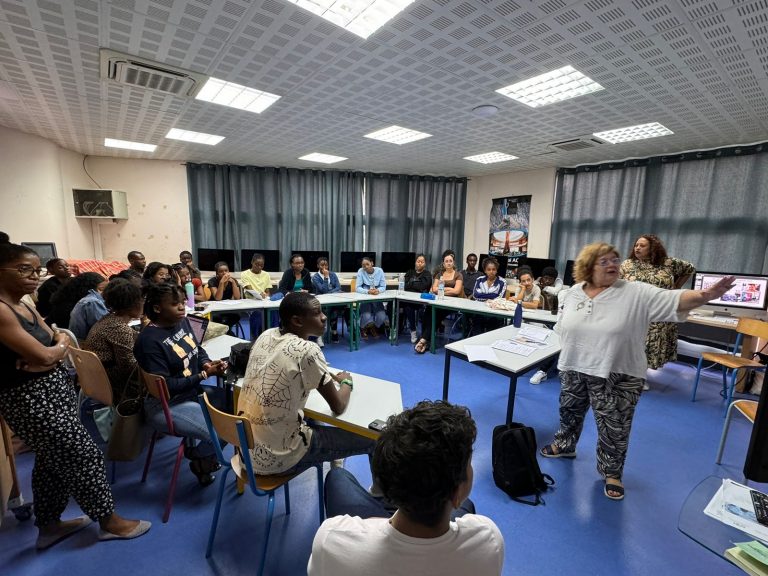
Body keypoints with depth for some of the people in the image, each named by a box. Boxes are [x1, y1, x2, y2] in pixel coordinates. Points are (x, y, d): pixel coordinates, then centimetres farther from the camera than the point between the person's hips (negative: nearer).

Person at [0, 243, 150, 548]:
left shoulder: (26, 307, 8)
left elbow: (61, 346, 9)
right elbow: (45, 355, -24)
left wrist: (50, 353, -12)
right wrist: (60, 344, -4)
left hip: (54, 391, 9)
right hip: (33, 400, -9)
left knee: (52, 462, 21)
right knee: (85, 458, 2)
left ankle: (48, 525, 40)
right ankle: (109, 521, 20)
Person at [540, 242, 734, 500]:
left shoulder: (636, 293, -11)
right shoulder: (574, 293, 1)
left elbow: (673, 300, -24)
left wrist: (704, 296, -42)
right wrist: (568, 357, 9)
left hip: (616, 377, -3)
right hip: (573, 370, 4)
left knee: (614, 429, 10)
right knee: (570, 413, 21)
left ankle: (611, 472, 31)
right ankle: (565, 445, 44)